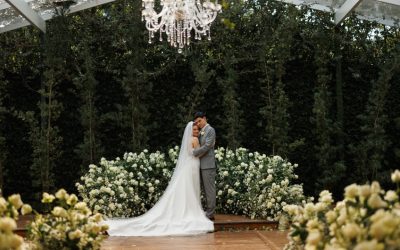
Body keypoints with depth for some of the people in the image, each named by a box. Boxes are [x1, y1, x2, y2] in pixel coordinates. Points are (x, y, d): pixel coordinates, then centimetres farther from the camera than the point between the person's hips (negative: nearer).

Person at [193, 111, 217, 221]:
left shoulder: (210, 130, -8)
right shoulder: (201, 132, 19)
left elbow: (206, 146, -16)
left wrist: (194, 153, -11)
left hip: (208, 165, -9)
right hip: (201, 165, 9)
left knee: (209, 189, -6)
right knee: (206, 189, 11)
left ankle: (210, 214, -4)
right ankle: (208, 211, 16)